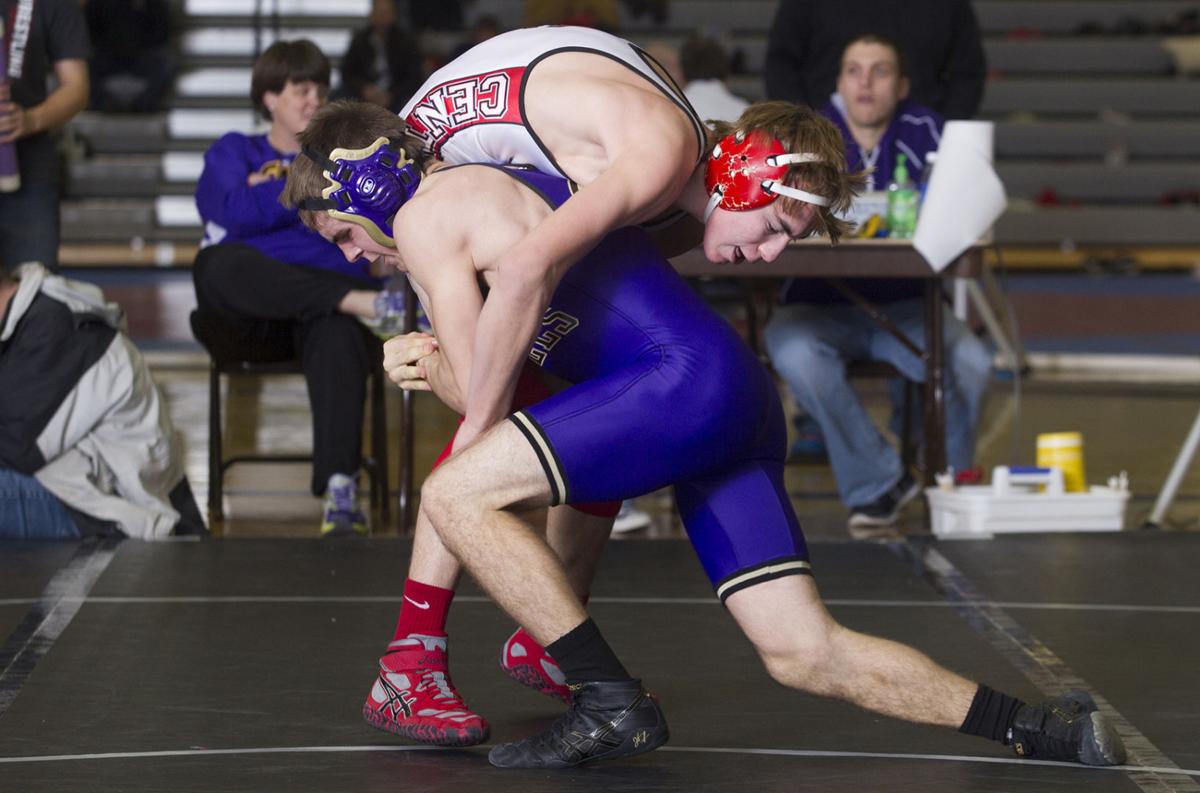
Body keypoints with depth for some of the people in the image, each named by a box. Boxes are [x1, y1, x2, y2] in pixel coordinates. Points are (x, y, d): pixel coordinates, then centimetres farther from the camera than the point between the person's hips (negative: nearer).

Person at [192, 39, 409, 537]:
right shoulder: (233, 153, 20)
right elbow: (239, 213, -3)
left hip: (323, 301, 0)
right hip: (247, 317, 0)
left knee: (338, 334, -38)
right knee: (215, 263, -36)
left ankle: (340, 495, -54)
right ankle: (362, 302, -41)